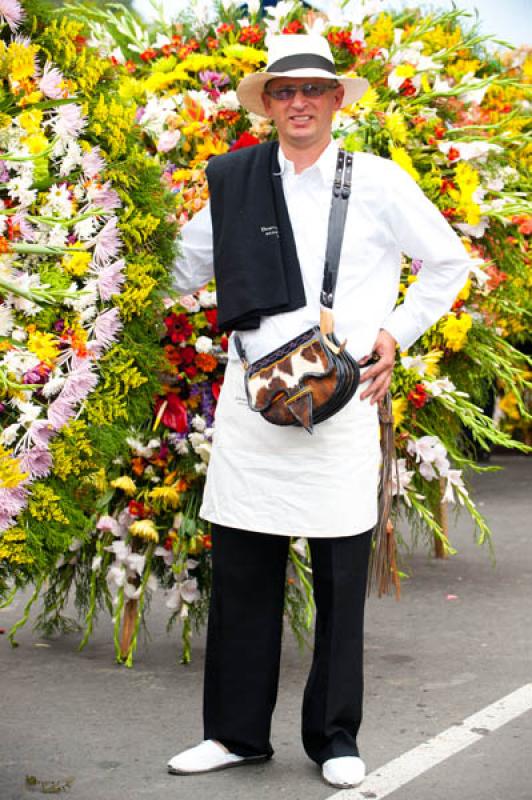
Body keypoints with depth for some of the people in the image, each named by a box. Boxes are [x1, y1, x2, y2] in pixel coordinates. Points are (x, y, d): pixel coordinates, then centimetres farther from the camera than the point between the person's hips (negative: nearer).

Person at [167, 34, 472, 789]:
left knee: (342, 578, 4)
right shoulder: (234, 183, 9)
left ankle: (335, 736, 18)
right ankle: (237, 731, 18)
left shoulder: (380, 182, 3)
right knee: (241, 573, 5)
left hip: (343, 401, -2)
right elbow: (183, 271, 22)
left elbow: (449, 265, 13)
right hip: (251, 401, 2)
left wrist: (397, 333, 6)